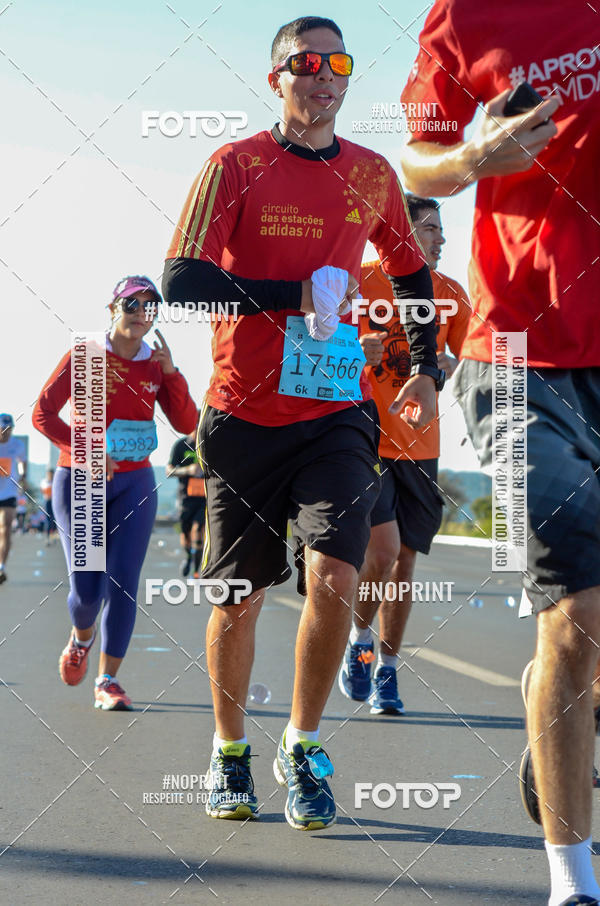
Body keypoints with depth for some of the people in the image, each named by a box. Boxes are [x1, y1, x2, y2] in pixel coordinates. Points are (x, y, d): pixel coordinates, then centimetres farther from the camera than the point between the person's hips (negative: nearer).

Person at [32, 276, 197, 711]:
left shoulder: (157, 364, 5)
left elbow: (187, 424, -3)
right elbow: (43, 413, -11)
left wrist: (171, 373, -16)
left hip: (134, 483, 2)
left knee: (122, 584, -9)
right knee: (86, 589, -6)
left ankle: (108, 681, -1)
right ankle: (81, 638, 29)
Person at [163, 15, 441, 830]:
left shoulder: (373, 174, 7)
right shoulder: (236, 164, -4)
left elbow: (411, 271, 23)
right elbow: (182, 281, -13)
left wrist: (426, 370, 14)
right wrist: (298, 292, -18)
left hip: (337, 411, 2)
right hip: (245, 412, -2)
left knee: (334, 577, -16)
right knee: (240, 597, 7)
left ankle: (303, 747, 5)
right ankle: (230, 751, 28)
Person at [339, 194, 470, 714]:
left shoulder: (449, 294, 8)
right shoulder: (360, 283, -3)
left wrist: (447, 365, -11)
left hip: (421, 446, 4)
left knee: (405, 559, 5)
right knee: (384, 549, -16)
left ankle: (387, 670, 18)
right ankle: (360, 640, 10)